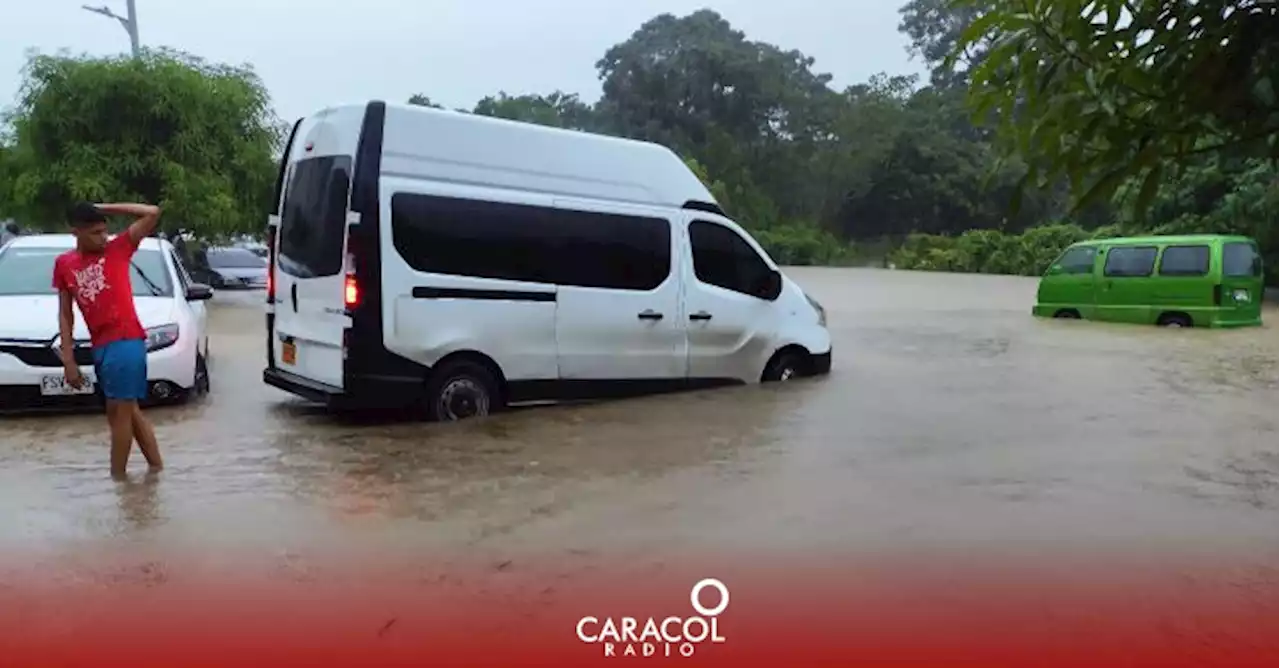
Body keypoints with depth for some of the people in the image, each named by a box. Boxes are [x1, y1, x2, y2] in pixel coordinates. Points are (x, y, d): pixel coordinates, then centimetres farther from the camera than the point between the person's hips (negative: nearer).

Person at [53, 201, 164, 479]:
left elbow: (153, 213, -9)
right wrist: (68, 359, 5)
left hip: (126, 341, -6)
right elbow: (65, 314, 11)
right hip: (100, 346, 6)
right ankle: (156, 467, 21)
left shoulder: (118, 249, -1)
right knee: (128, 411, 11)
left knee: (119, 412, -3)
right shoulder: (64, 264, 10)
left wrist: (104, 208, -6)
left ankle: (117, 476, 7)